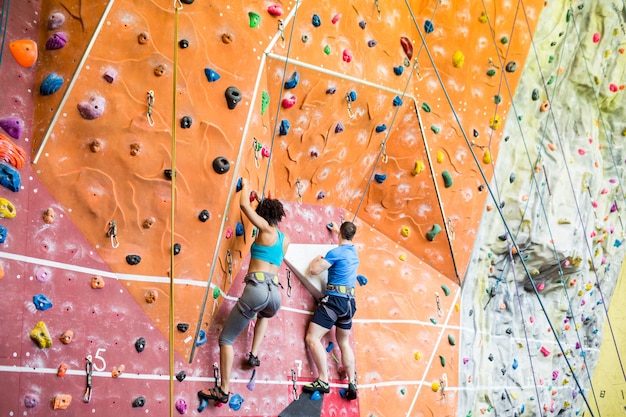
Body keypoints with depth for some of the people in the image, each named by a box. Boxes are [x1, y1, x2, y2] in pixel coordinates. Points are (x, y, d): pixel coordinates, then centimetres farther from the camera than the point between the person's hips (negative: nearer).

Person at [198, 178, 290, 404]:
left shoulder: (265, 229, 3)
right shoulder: (285, 239, 19)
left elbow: (244, 204, 2)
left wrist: (245, 185, 23)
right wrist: (268, 204, 44)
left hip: (257, 289, -6)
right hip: (275, 294, 6)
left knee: (226, 338, 6)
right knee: (264, 315, 44)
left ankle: (223, 390, 3)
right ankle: (254, 354, 31)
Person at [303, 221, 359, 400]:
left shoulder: (336, 252, -12)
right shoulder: (353, 251, 13)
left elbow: (314, 270, -12)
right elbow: (346, 239, 38)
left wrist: (317, 259, 8)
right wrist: (336, 230, 55)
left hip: (334, 299, -8)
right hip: (349, 301, 9)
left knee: (312, 338, -9)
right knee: (344, 343, 18)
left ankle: (323, 381, -17)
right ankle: (352, 383, 13)